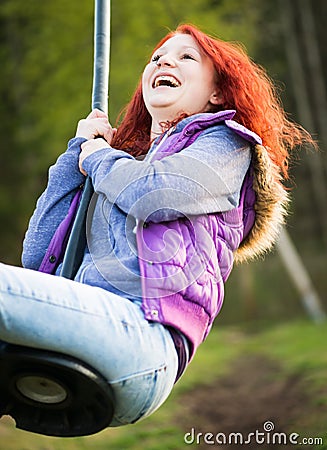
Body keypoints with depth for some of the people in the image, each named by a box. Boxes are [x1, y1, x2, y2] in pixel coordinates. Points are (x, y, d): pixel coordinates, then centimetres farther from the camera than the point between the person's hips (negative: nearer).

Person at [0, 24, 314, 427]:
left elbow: (154, 193, -8)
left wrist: (96, 157, 13)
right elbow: (37, 258, 21)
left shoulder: (227, 143, 17)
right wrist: (77, 151, 23)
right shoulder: (122, 165, 33)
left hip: (141, 332, -6)